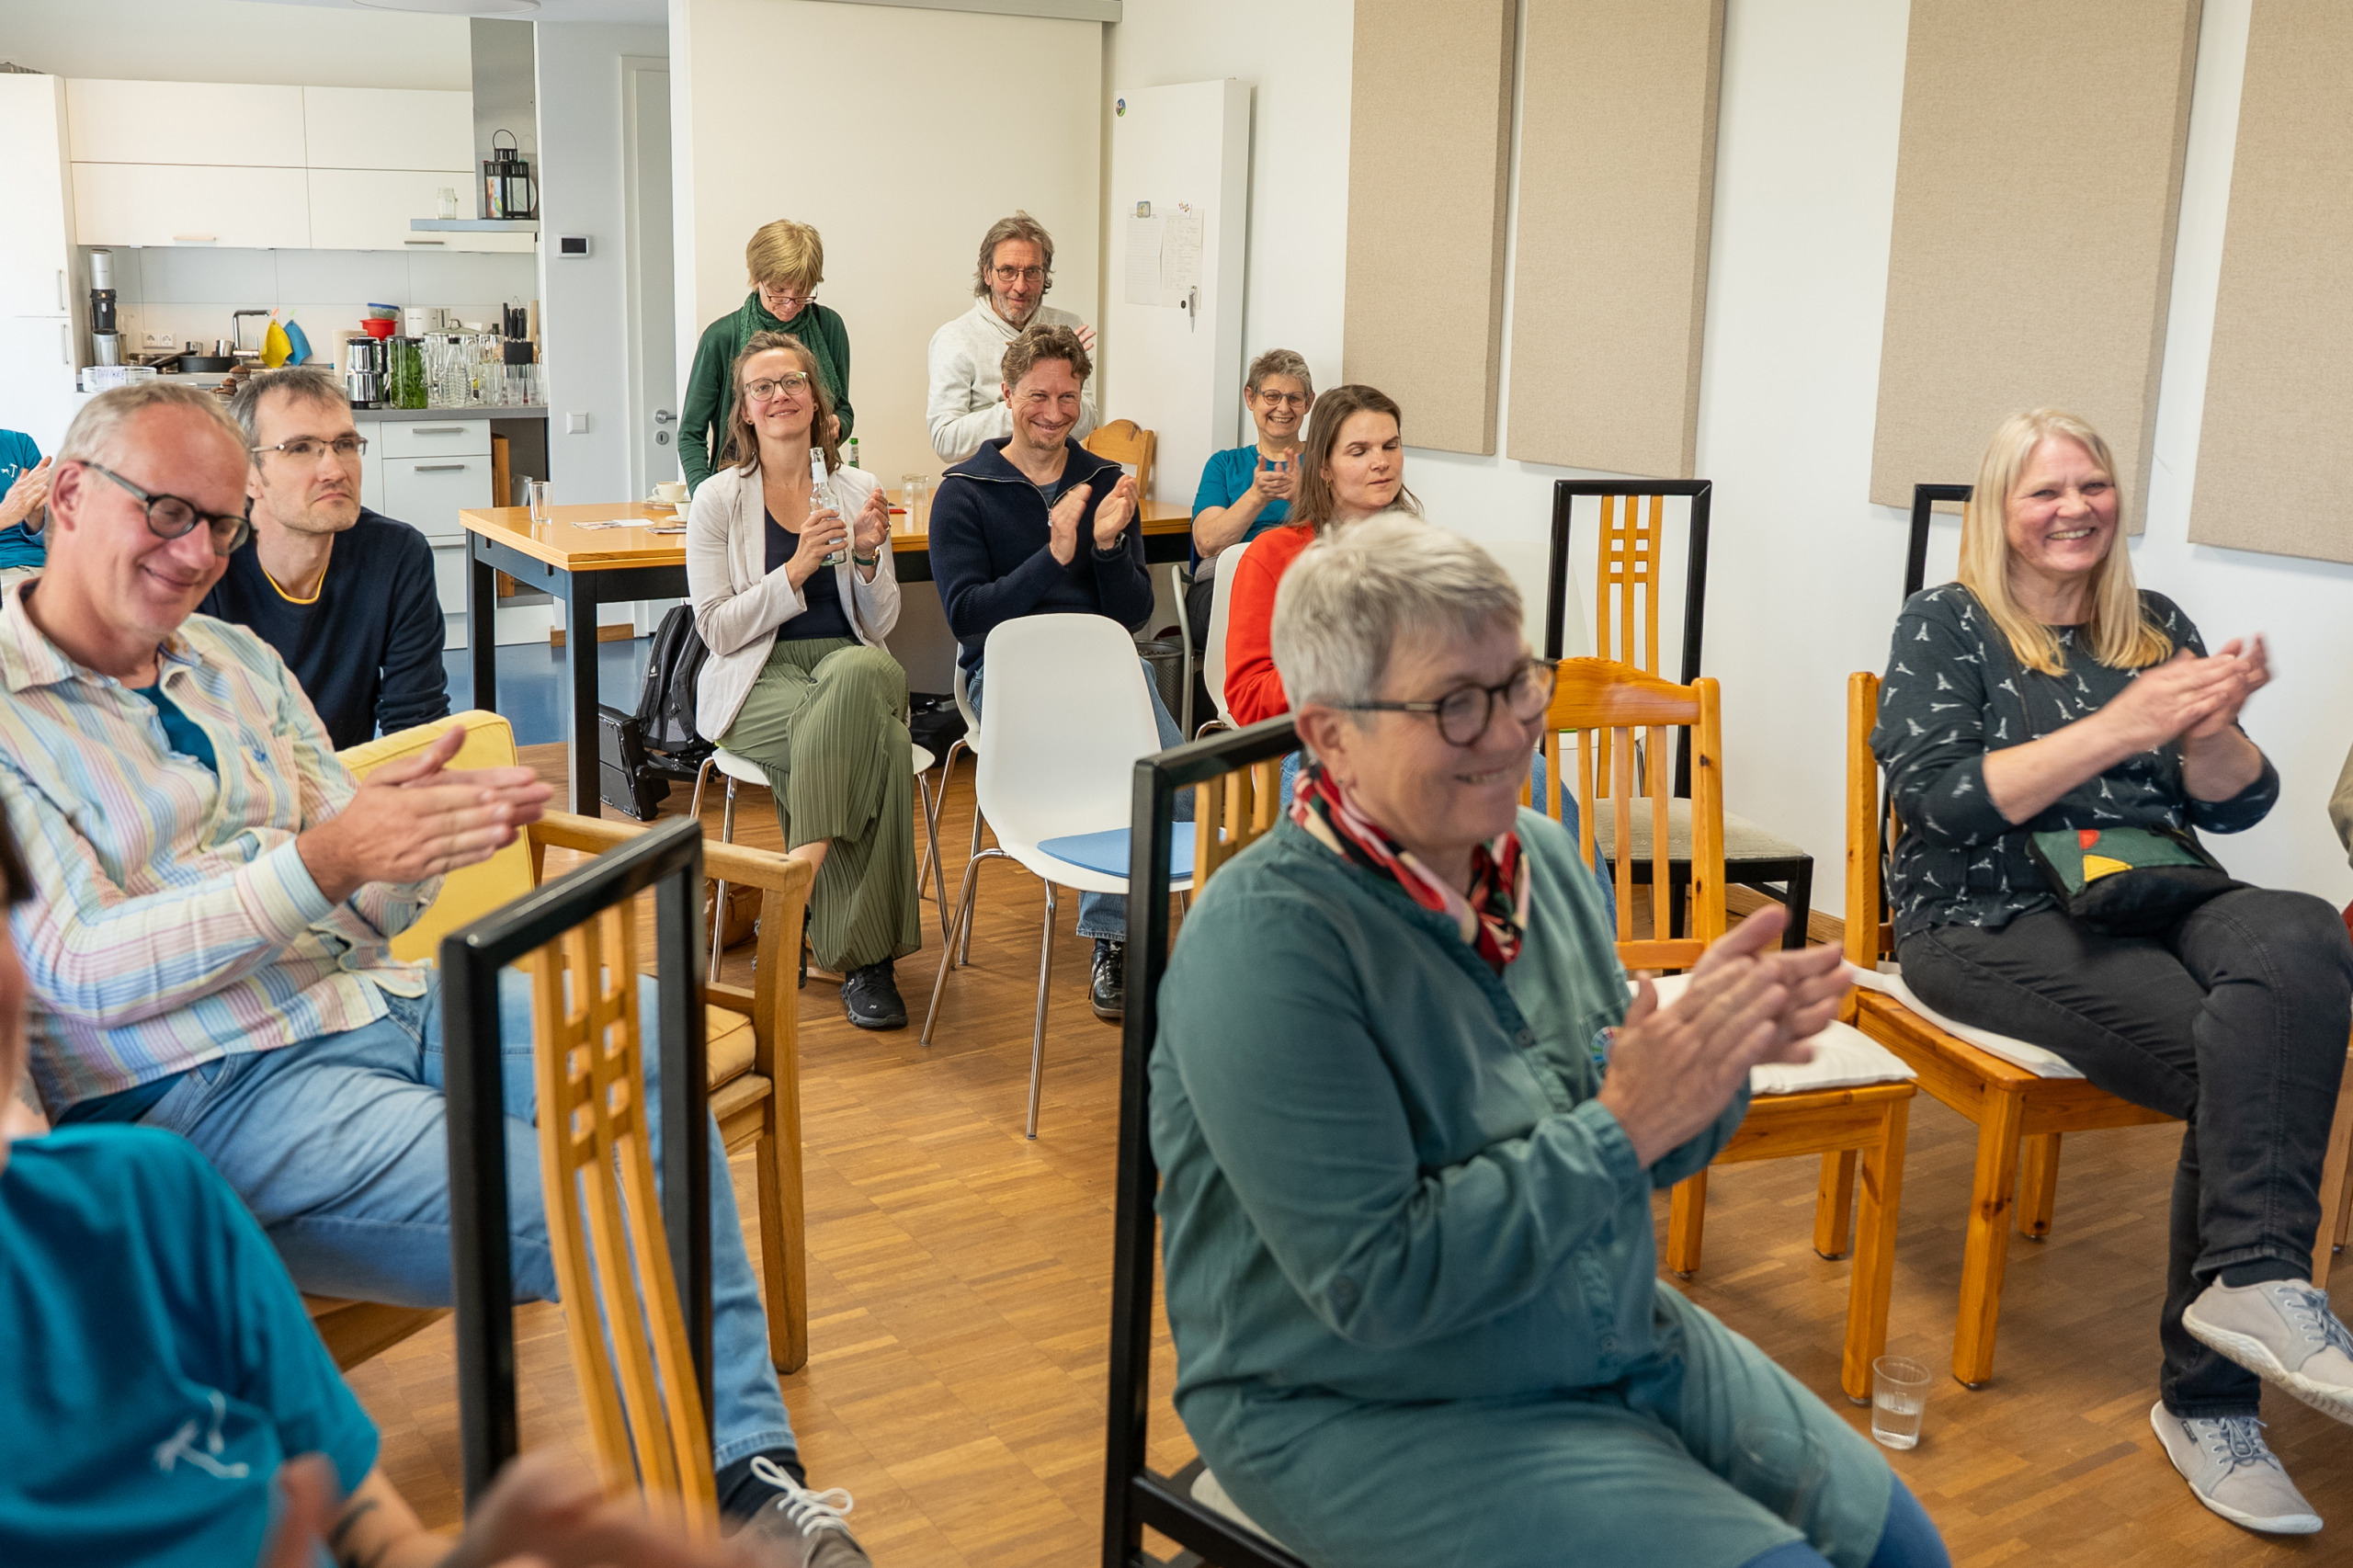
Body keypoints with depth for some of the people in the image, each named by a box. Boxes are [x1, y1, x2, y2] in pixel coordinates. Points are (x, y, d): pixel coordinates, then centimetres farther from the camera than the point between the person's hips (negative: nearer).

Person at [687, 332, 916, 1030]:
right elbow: (718, 628, -3)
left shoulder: (857, 491, 12)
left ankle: (806, 864, -31)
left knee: (861, 672, -38)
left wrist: (867, 557, -9)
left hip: (851, 667, 2)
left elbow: (881, 624, 11)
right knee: (877, 742, -34)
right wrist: (796, 570, -15)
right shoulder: (718, 500, 4)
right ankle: (866, 958, -29)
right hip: (756, 683, -2)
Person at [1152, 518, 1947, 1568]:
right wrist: (1621, 1125, -25)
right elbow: (1374, 1284, -24)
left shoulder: (1538, 853, 0)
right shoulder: (1266, 939, -24)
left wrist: (1716, 1056, -14)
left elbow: (1646, 1159, 8)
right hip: (1371, 1410, -7)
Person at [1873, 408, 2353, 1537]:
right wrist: (2123, 728, -17)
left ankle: (2249, 1280, -30)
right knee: (2240, 1063, -28)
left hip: (2152, 899, 4)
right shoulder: (1946, 627, 3)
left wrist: (2212, 729, -11)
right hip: (1990, 917, -4)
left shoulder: (2157, 628, 16)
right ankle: (2209, 1395, -19)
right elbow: (1943, 799, -11)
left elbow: (2237, 805, 13)